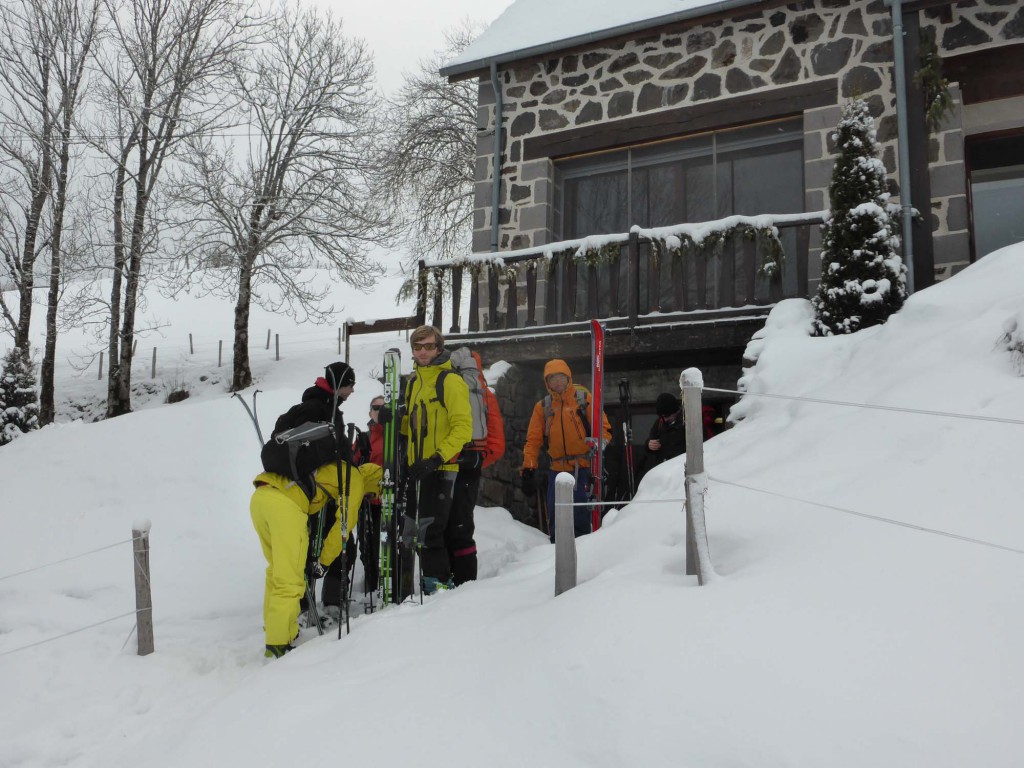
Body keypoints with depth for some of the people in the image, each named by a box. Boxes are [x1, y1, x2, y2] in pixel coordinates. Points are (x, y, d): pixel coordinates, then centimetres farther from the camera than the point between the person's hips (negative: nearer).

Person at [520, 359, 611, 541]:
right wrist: (528, 468, 0)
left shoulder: (584, 398, 1)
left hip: (583, 469, -4)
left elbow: (603, 427, -1)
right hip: (557, 470, 4)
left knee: (581, 516, -7)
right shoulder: (542, 406, 11)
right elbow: (533, 439, 10)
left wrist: (598, 443, -22)